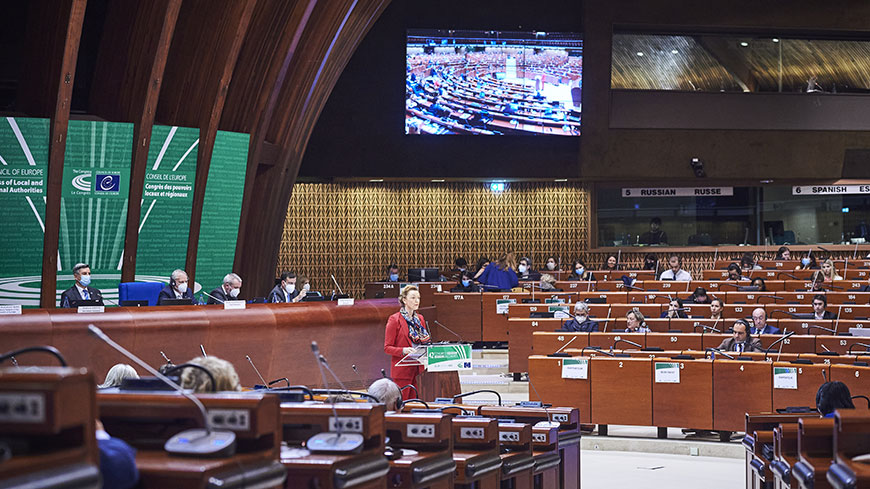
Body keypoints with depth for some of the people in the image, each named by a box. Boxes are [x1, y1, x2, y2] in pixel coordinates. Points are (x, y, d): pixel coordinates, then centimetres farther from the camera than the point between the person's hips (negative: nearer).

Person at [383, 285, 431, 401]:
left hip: (419, 368, 6)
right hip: (403, 370, -5)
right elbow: (387, 348, -6)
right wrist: (403, 350, -22)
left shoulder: (420, 319, 15)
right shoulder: (395, 320, -5)